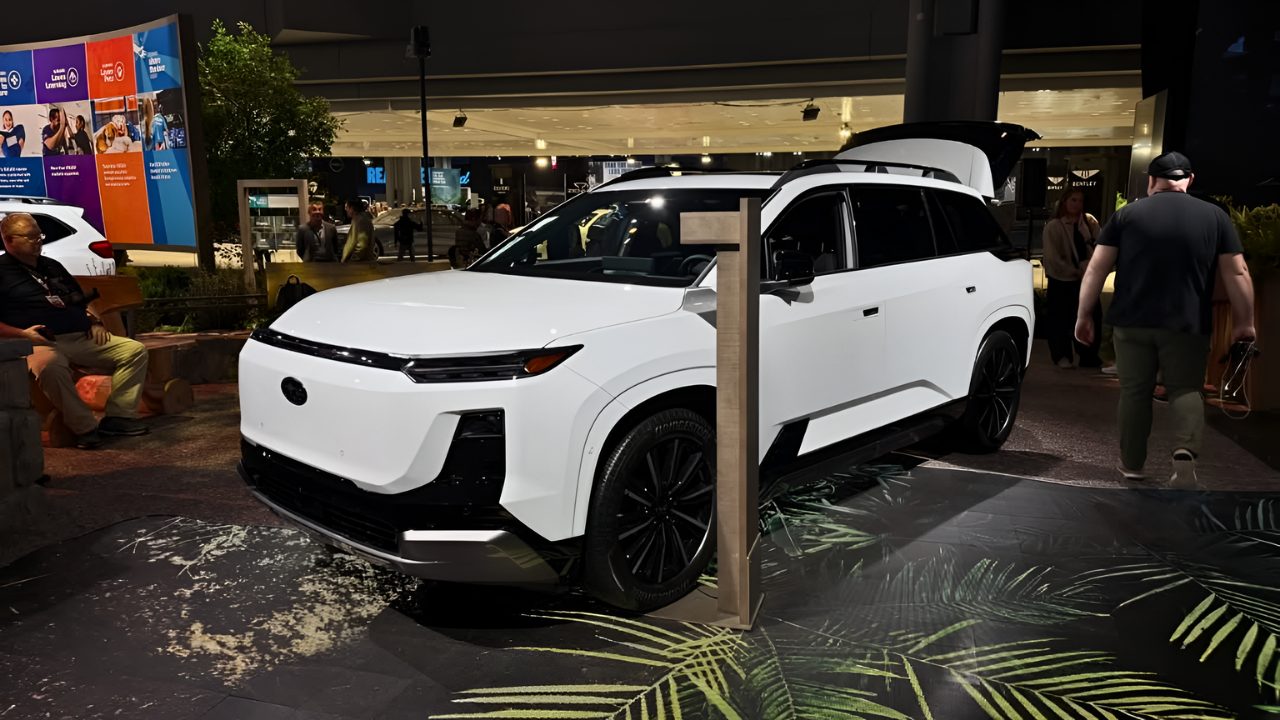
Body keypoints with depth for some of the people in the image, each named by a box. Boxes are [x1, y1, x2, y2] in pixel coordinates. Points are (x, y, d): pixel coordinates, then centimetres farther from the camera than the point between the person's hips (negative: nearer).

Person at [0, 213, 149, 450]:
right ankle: (84, 428, -33)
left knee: (135, 350, -8)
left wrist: (94, 323, 14)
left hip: (82, 338, 7)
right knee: (50, 366, -43)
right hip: (42, 343, -7)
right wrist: (21, 334, -17)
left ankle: (119, 416, -15)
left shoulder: (52, 266, 27)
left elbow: (80, 301, 33)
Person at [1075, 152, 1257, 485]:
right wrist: (1244, 322, 10)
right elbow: (1237, 273, 3)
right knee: (1186, 389, 12)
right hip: (1187, 324, 0)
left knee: (1134, 391, 10)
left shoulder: (1127, 215, 2)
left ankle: (1132, 464, 15)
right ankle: (1185, 449, -12)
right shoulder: (1215, 216, 4)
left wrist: (1084, 314, 3)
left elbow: (1097, 268, -2)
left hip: (1132, 322, 0)